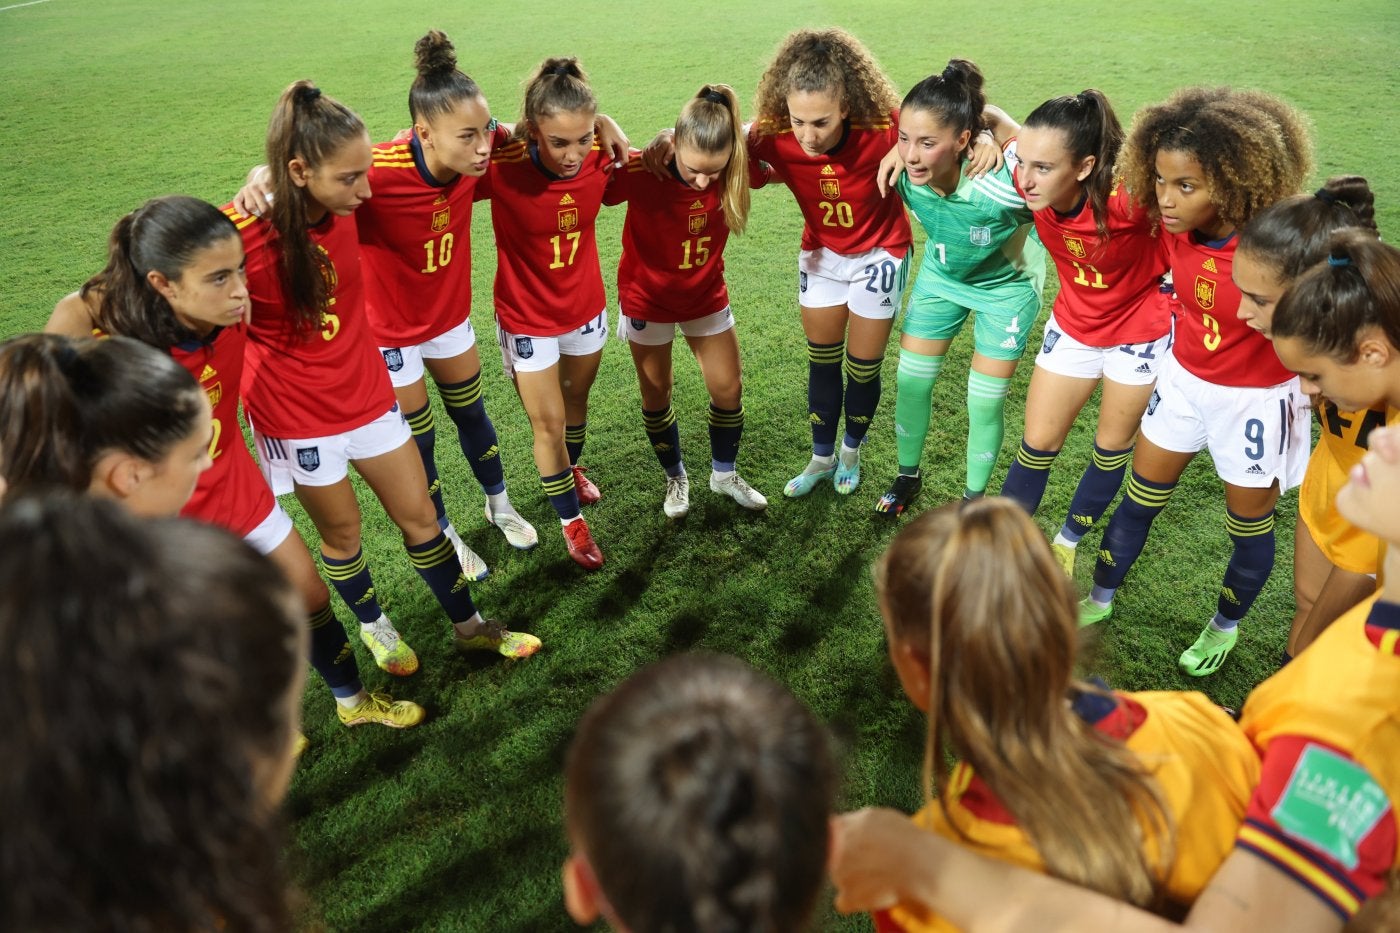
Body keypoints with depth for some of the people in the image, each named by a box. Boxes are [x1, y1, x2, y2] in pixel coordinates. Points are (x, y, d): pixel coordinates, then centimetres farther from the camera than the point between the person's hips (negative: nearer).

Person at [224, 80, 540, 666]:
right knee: (342, 531, 15)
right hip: (298, 418, -4)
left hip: (368, 393, 4)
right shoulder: (240, 235, -24)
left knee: (419, 515, 13)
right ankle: (374, 627, 43)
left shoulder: (344, 206, -10)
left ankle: (469, 626, 32)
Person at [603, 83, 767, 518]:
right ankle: (676, 477, 35)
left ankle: (724, 474, 33)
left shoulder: (736, 169, -20)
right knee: (656, 396, 11)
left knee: (729, 391, 8)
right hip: (647, 299, -2)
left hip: (706, 295, 3)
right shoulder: (641, 172, -28)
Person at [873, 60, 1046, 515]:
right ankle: (908, 477, 32)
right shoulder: (904, 174, -28)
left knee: (985, 402, 3)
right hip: (941, 275, 4)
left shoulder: (1003, 185, -41)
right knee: (911, 379, 8)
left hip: (1006, 286, -3)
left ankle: (974, 498, 27)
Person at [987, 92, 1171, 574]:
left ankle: (1068, 540, 37)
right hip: (1074, 322, 3)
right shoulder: (1033, 184, -24)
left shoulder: (1127, 200, -37)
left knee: (1112, 447, 15)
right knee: (1037, 443, 7)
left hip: (1140, 327, -3)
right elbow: (1002, 123, -6)